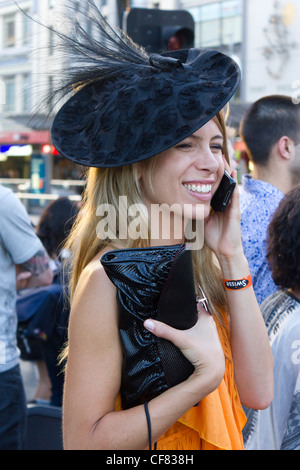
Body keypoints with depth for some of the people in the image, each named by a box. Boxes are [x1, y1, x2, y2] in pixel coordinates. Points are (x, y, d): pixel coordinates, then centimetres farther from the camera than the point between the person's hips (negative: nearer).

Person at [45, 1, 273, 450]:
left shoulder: (200, 266, -4)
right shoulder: (109, 277, -23)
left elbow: (258, 392, -9)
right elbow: (84, 440, -24)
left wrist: (232, 257, -13)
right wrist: (206, 377, -29)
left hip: (215, 437, 6)